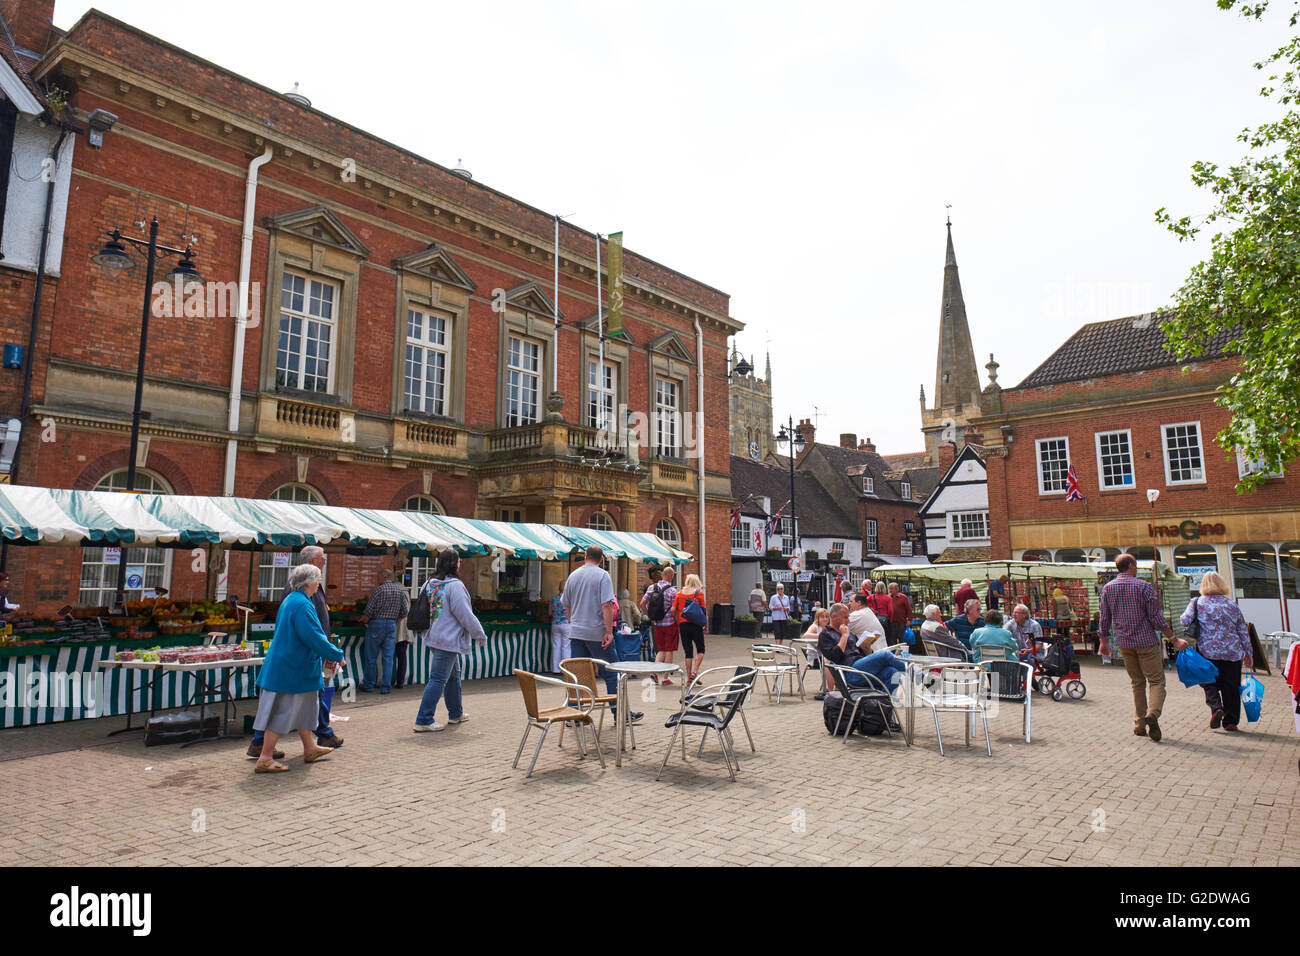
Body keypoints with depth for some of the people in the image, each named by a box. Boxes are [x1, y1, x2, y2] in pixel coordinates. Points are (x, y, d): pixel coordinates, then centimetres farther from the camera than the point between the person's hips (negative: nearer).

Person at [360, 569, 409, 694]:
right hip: (392, 625, 4)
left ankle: (368, 686, 14)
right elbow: (404, 612, 5)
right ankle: (386, 687, 6)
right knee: (388, 657, 6)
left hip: (377, 624, -4)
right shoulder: (400, 591, 4)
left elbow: (369, 611, -11)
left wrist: (366, 622, 7)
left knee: (371, 657, 7)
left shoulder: (378, 590, -10)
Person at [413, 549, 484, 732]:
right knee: (438, 679, -5)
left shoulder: (429, 584, 7)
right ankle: (423, 721, -4)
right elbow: (465, 615, -17)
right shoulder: (454, 585, -18)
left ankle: (456, 713, 33)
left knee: (454, 675, 21)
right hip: (448, 640, -10)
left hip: (435, 636, 10)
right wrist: (480, 634, -5)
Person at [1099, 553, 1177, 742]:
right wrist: (1175, 639, -4)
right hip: (1146, 641, -4)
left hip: (1124, 643, 4)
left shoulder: (1107, 589, 5)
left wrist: (1104, 642, 18)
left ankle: (1139, 724, 12)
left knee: (1137, 682, 14)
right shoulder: (1143, 586, -7)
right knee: (1156, 681, 1)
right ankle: (1153, 713, -23)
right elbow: (1156, 617, -9)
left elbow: (1104, 619, 8)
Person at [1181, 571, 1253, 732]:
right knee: (1231, 686, 10)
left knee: (1209, 682, 11)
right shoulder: (1232, 604, 7)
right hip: (1232, 653, 2)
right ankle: (1231, 722, 11)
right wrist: (1248, 653, 17)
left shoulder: (1197, 603, -2)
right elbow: (1243, 631, 10)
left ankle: (1216, 707, -14)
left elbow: (1185, 620, -13)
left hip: (1208, 651, -2)